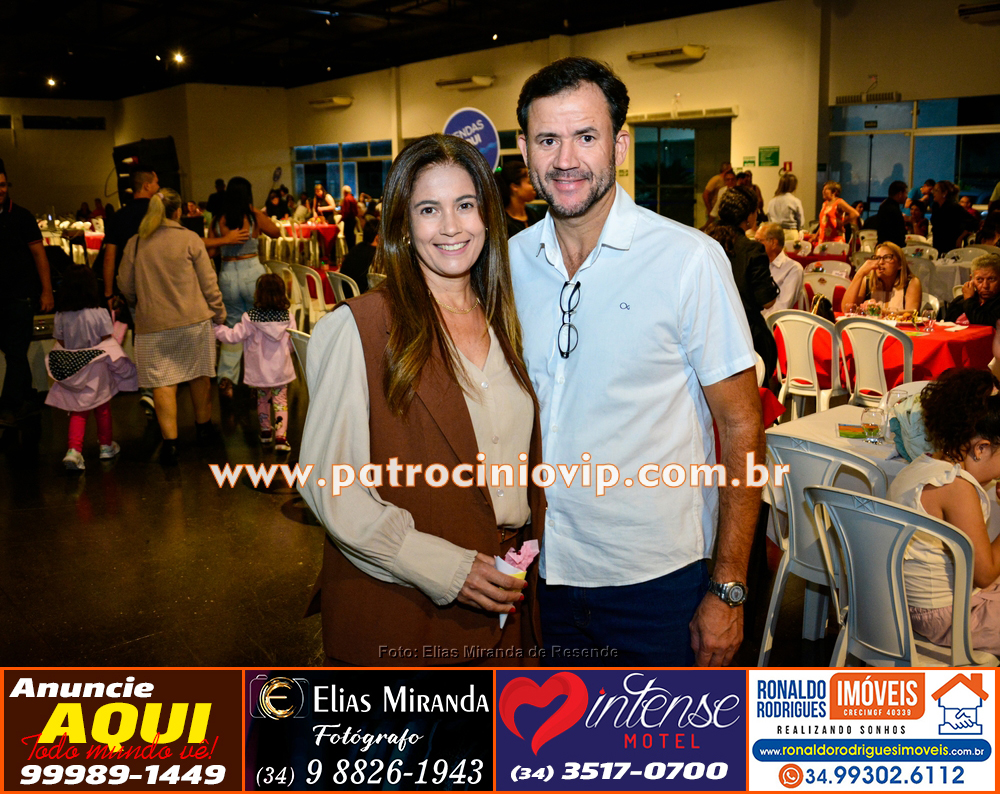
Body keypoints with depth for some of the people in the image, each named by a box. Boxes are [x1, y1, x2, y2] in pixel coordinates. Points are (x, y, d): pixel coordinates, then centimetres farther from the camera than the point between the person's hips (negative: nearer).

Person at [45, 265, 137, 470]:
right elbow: (107, 342, -10)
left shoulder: (61, 315, -6)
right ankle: (106, 446, 28)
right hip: (96, 369, -2)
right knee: (103, 408, 15)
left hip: (72, 371, 2)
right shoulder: (99, 313, -14)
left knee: (78, 411, 8)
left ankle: (74, 450, -8)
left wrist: (72, 357, 15)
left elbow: (60, 343, 1)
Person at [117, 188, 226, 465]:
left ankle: (170, 441, -5)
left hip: (153, 324, 0)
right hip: (194, 319, 0)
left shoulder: (135, 244, 1)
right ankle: (203, 427, 31)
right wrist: (219, 313, 10)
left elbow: (125, 286, 7)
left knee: (162, 382, 2)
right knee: (199, 374, 16)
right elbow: (208, 283, -2)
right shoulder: (190, 240, -4)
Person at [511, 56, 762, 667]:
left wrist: (728, 590, -12)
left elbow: (742, 429, -11)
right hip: (538, 565, 4)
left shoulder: (690, 260, -13)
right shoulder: (509, 261, -1)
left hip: (654, 574, -3)